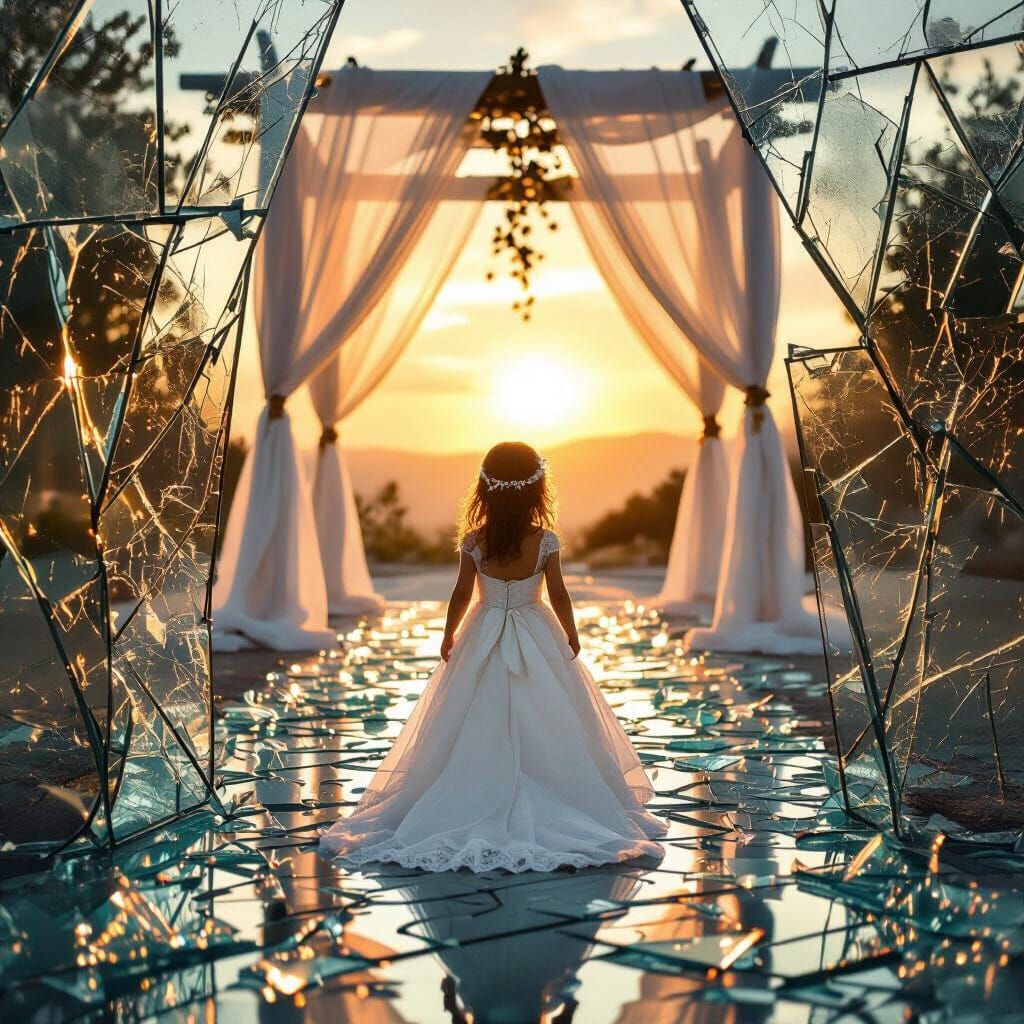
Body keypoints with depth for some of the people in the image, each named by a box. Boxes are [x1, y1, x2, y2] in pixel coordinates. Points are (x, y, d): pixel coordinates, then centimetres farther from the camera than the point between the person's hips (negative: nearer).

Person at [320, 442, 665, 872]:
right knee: (544, 730, 9)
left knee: (478, 730, 11)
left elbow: (462, 594, -4)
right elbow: (559, 596, -7)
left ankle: (477, 804, 15)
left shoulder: (473, 541, -11)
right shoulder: (545, 541, -14)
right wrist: (571, 634, 9)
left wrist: (449, 635, 10)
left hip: (483, 641, 1)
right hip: (536, 640, -1)